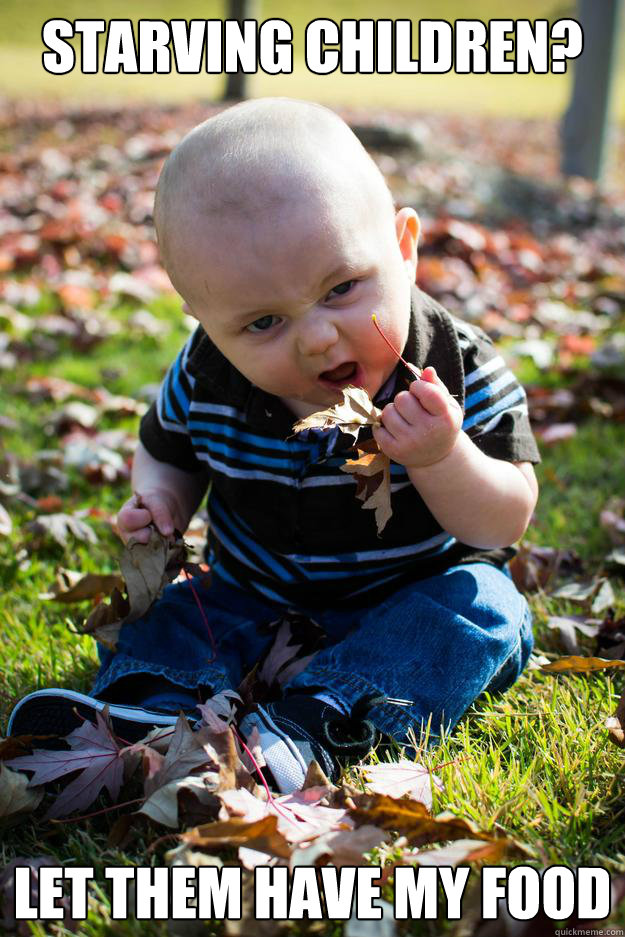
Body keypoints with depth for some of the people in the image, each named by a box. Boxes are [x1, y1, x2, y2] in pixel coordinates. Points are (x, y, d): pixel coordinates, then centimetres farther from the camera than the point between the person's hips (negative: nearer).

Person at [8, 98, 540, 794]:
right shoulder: (206, 378, -14)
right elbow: (166, 450, 9)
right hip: (258, 602, 3)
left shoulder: (458, 371, -21)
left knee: (483, 605, -28)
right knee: (161, 605, -10)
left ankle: (313, 724, -42)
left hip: (411, 602, -2)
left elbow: (506, 523, -18)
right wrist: (160, 498, -15)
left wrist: (442, 460, -37)